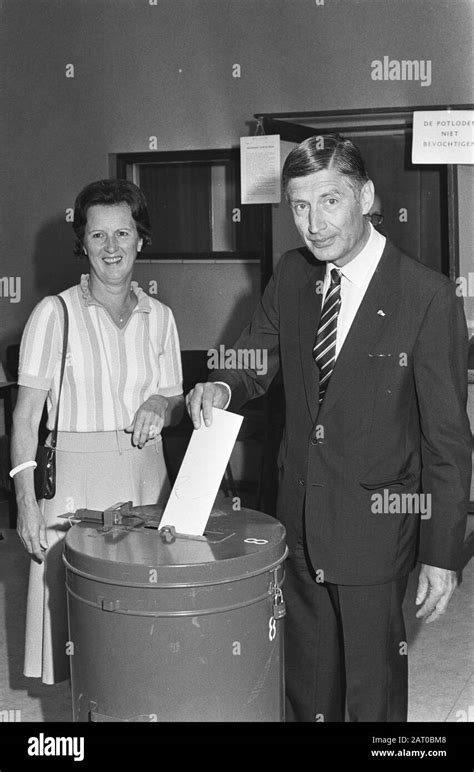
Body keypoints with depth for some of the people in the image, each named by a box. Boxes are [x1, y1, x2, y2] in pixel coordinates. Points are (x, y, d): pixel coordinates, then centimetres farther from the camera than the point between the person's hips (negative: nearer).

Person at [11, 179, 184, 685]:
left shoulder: (159, 318, 8)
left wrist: (162, 406, -7)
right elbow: (25, 416, -4)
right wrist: (26, 501, -11)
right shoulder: (54, 314, -4)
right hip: (75, 483, -3)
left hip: (146, 479, 3)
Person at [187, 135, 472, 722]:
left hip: (375, 524, -5)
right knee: (304, 679, 20)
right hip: (298, 516, 5)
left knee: (372, 688, 12)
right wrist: (220, 388, -14)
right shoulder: (291, 276, 0)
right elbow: (255, 360, 11)